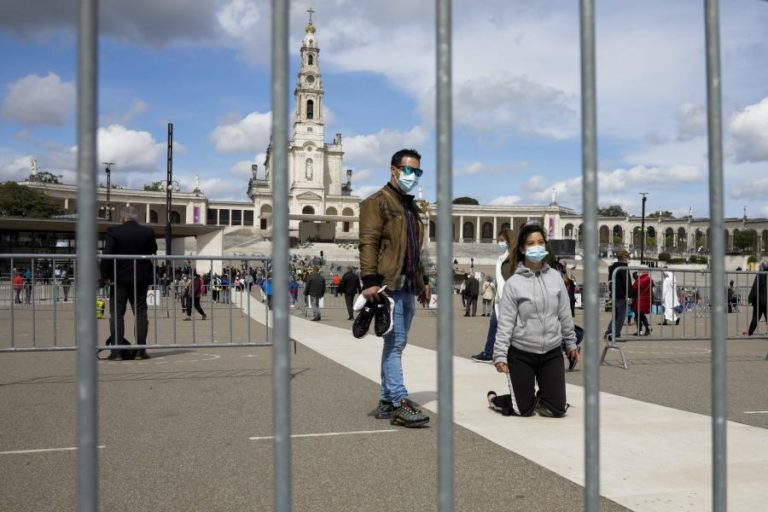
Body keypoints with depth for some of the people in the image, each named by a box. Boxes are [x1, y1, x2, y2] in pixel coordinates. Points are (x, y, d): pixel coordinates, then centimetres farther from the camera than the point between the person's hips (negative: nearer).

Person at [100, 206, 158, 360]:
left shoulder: (113, 232, -8)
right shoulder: (148, 232, -1)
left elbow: (107, 254, -12)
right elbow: (153, 252, 7)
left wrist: (105, 275, -7)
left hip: (119, 279, -2)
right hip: (141, 279, 2)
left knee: (117, 314, 4)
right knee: (140, 314, 7)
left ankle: (116, 351, 0)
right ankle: (141, 350, 5)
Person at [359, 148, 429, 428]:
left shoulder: (411, 207, 22)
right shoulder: (378, 202, -5)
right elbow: (368, 243, -14)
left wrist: (421, 282, 22)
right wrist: (369, 280, -23)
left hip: (408, 287, 9)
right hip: (389, 285, -8)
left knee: (395, 344, 11)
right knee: (395, 343, -9)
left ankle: (386, 401, 18)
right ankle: (401, 404, -8)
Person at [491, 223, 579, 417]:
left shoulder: (555, 277, 1)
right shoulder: (513, 283, -9)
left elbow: (565, 314, 9)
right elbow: (505, 323, -10)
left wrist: (571, 343, 13)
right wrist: (500, 355, -16)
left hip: (552, 352, 3)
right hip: (521, 354, -3)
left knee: (558, 409, 3)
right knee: (523, 410, 3)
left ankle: (540, 398, 35)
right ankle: (494, 397, 32)